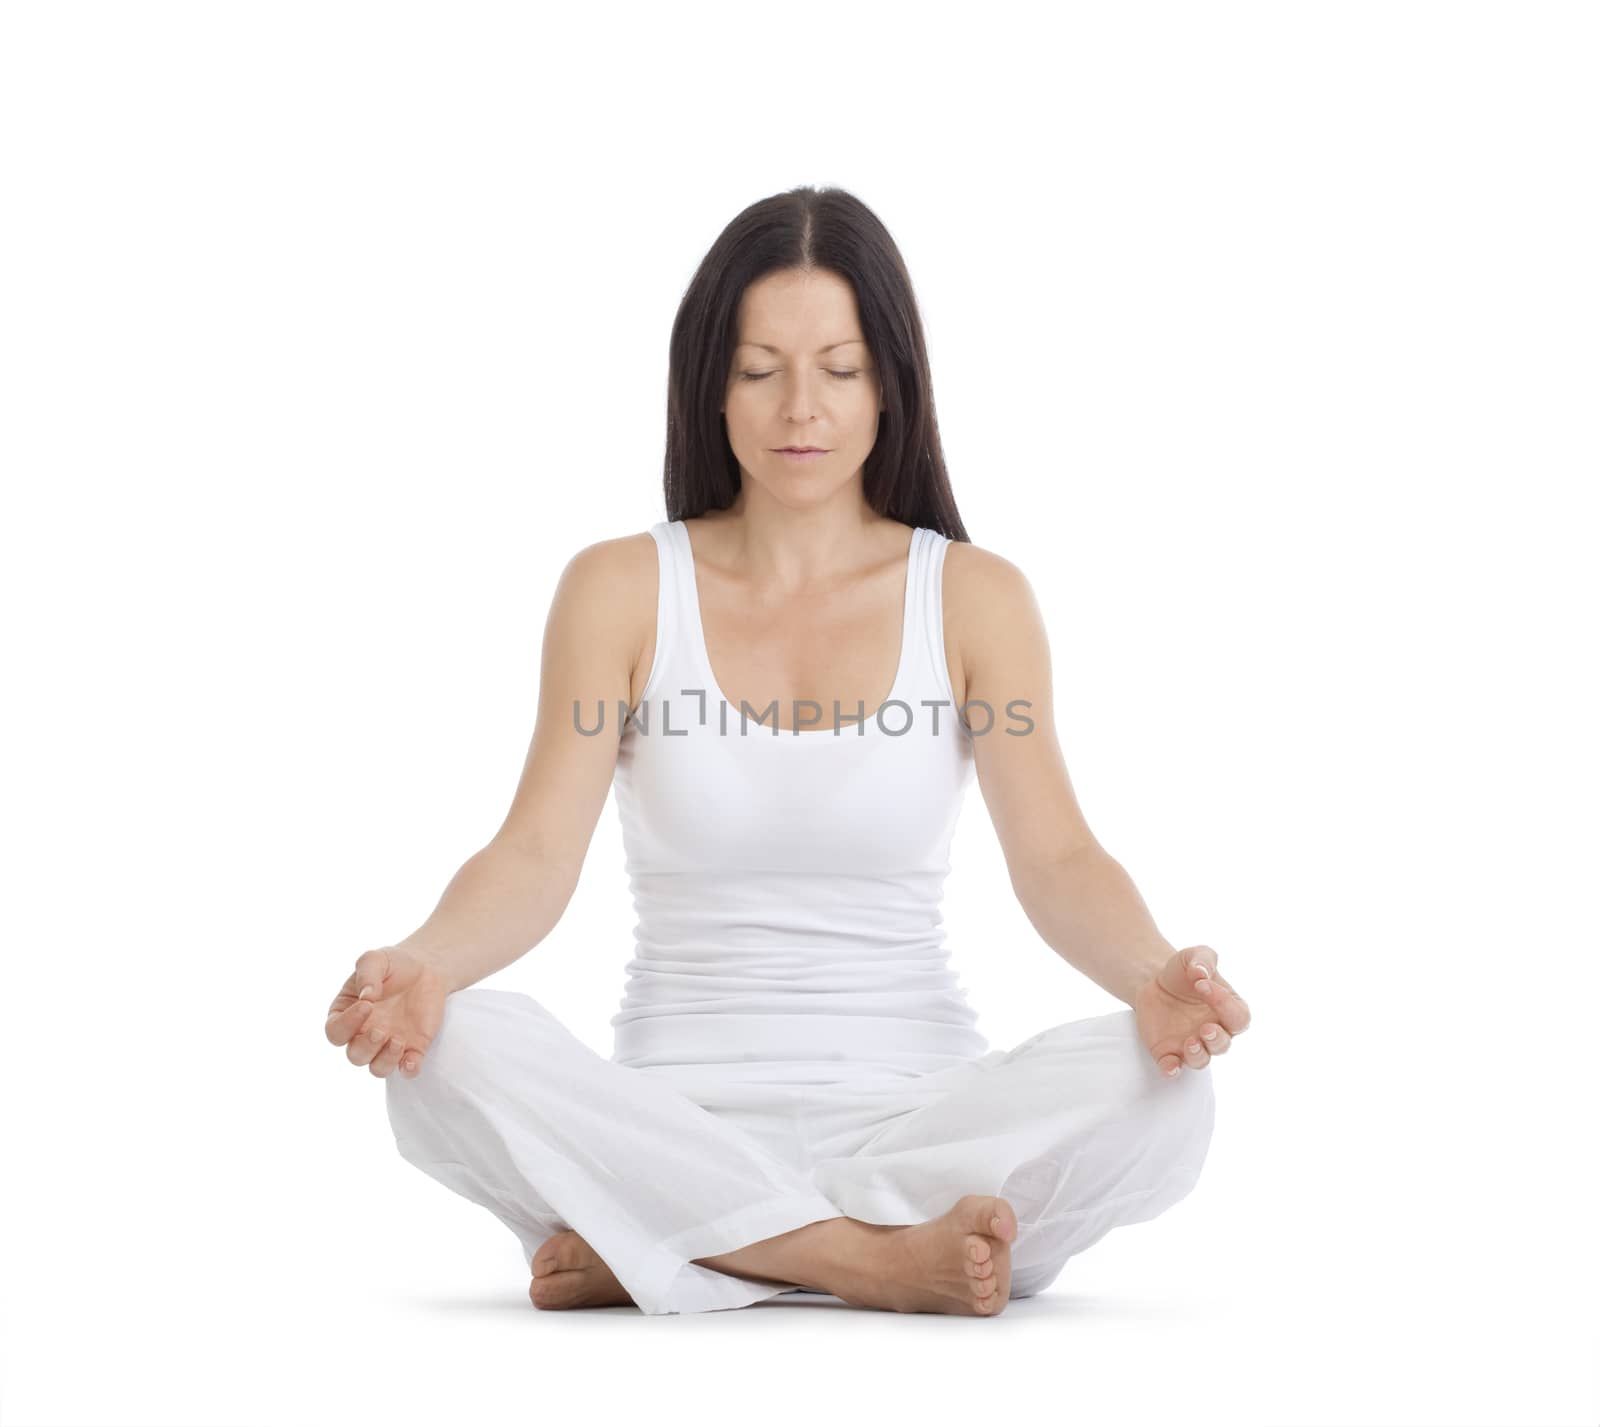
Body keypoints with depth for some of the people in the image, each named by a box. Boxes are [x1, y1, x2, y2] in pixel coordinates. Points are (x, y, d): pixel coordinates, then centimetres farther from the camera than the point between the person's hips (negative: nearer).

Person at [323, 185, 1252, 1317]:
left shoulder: (974, 596, 3)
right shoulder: (620, 588, 3)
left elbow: (1057, 859, -7)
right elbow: (538, 854, -7)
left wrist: (1154, 979, -30)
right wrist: (421, 965, -30)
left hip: (914, 1109, 1)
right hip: (678, 1115, -1)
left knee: (1161, 1089, -29)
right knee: (457, 1053, -30)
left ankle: (649, 1247, -23)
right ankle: (878, 1259, -26)